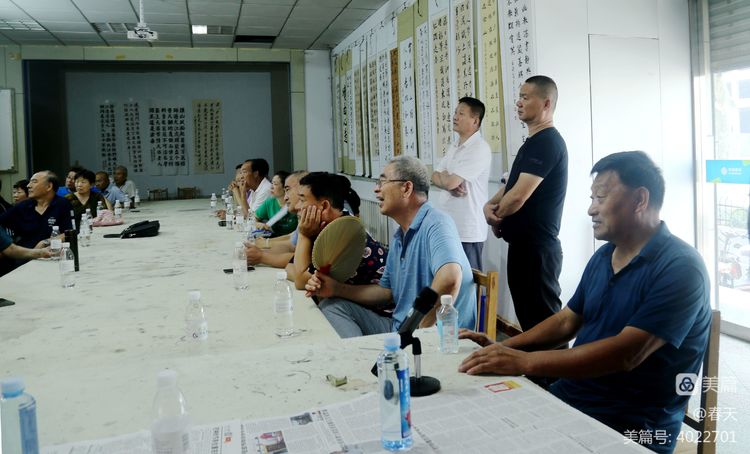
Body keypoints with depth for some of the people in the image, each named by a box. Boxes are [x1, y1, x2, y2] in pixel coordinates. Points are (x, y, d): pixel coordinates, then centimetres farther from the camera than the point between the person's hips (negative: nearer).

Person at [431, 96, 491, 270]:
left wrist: (444, 176, 3)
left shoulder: (479, 149, -15)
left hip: (467, 230, -8)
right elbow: (435, 177, 10)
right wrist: (449, 184, -12)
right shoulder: (454, 147, 15)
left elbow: (451, 181, -21)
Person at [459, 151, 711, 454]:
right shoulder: (602, 257, 9)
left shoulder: (680, 268, -16)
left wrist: (526, 362, -29)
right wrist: (503, 348, 1)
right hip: (568, 396, 7)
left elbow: (627, 354, -26)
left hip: (631, 425, -7)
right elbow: (567, 321, 15)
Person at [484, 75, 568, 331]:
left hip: (536, 248, -10)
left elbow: (519, 195, -22)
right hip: (524, 243, 10)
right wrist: (490, 205, -1)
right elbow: (511, 185, 20)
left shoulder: (547, 142, -16)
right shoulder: (533, 142, 17)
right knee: (528, 314, 18)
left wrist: (496, 217, -2)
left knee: (542, 319, -4)